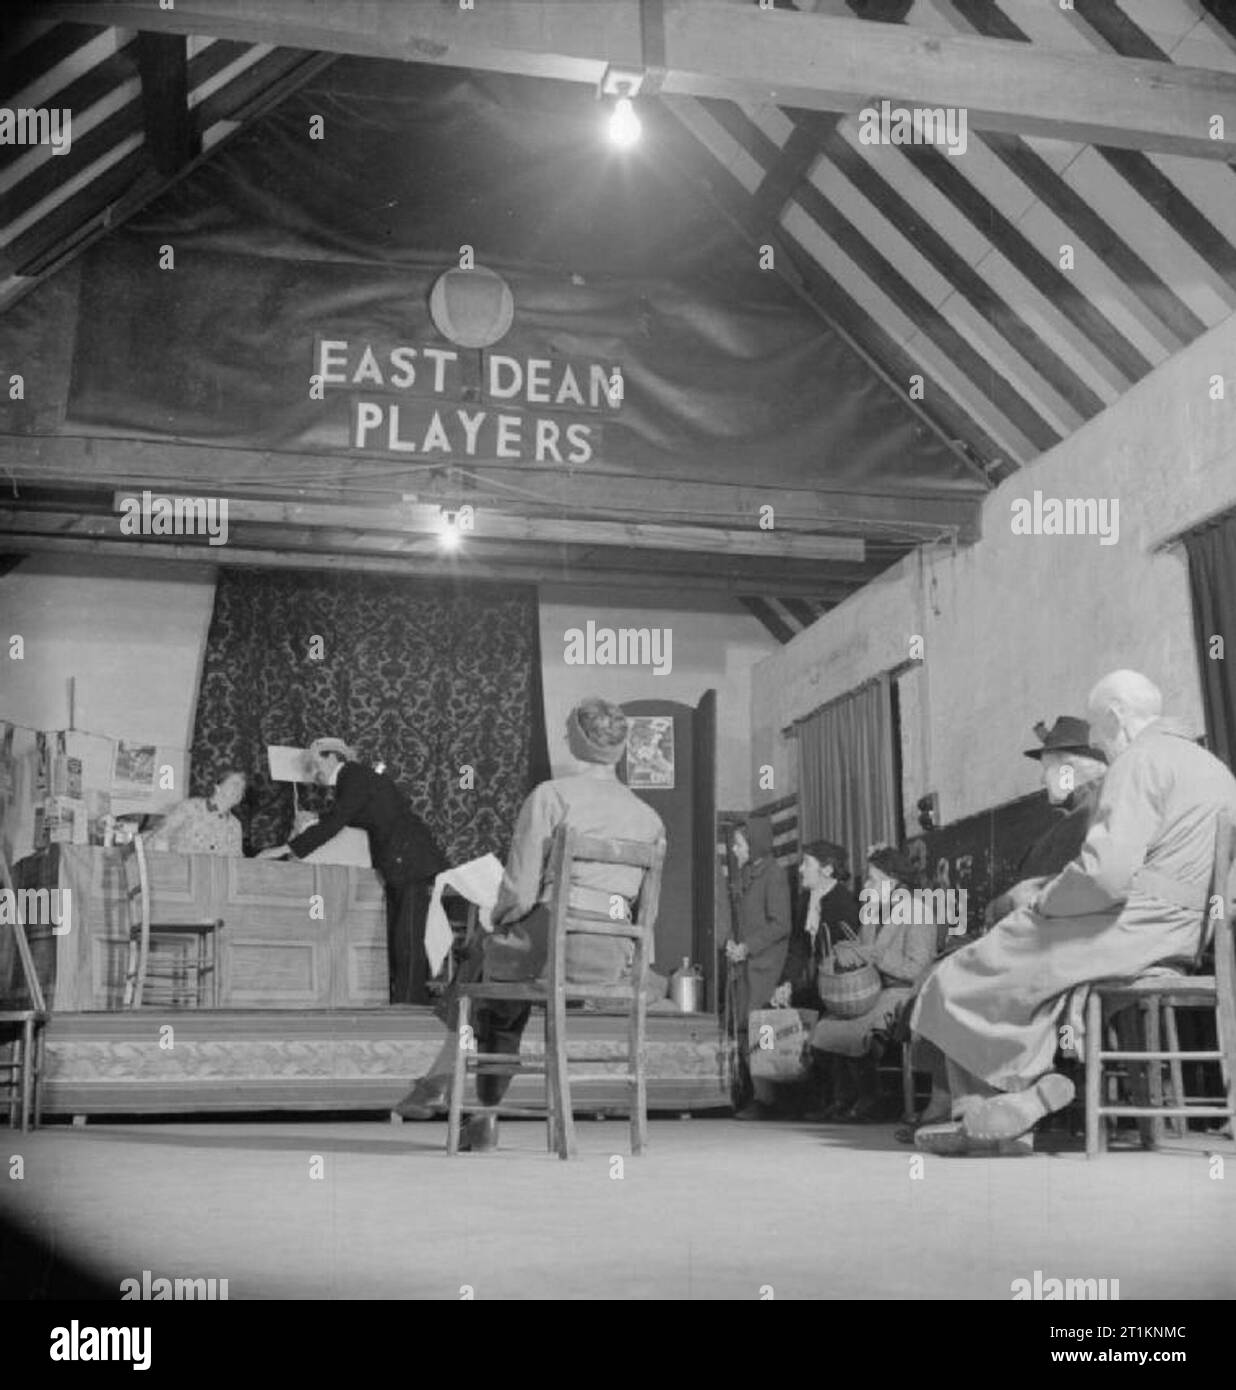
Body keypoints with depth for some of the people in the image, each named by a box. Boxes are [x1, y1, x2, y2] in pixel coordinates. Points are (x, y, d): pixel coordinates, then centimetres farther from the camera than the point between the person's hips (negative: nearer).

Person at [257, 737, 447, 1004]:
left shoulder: (356, 777, -9)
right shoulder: (353, 779, 20)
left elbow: (333, 823, -17)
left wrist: (285, 849, -16)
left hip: (414, 866, -10)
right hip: (396, 870, 10)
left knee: (408, 942, -11)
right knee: (391, 940, 6)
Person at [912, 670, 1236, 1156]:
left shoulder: (1139, 761, -10)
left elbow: (1107, 873, -22)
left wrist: (1045, 901, -4)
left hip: (1136, 930, -10)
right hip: (1189, 935, 10)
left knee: (967, 980, -1)